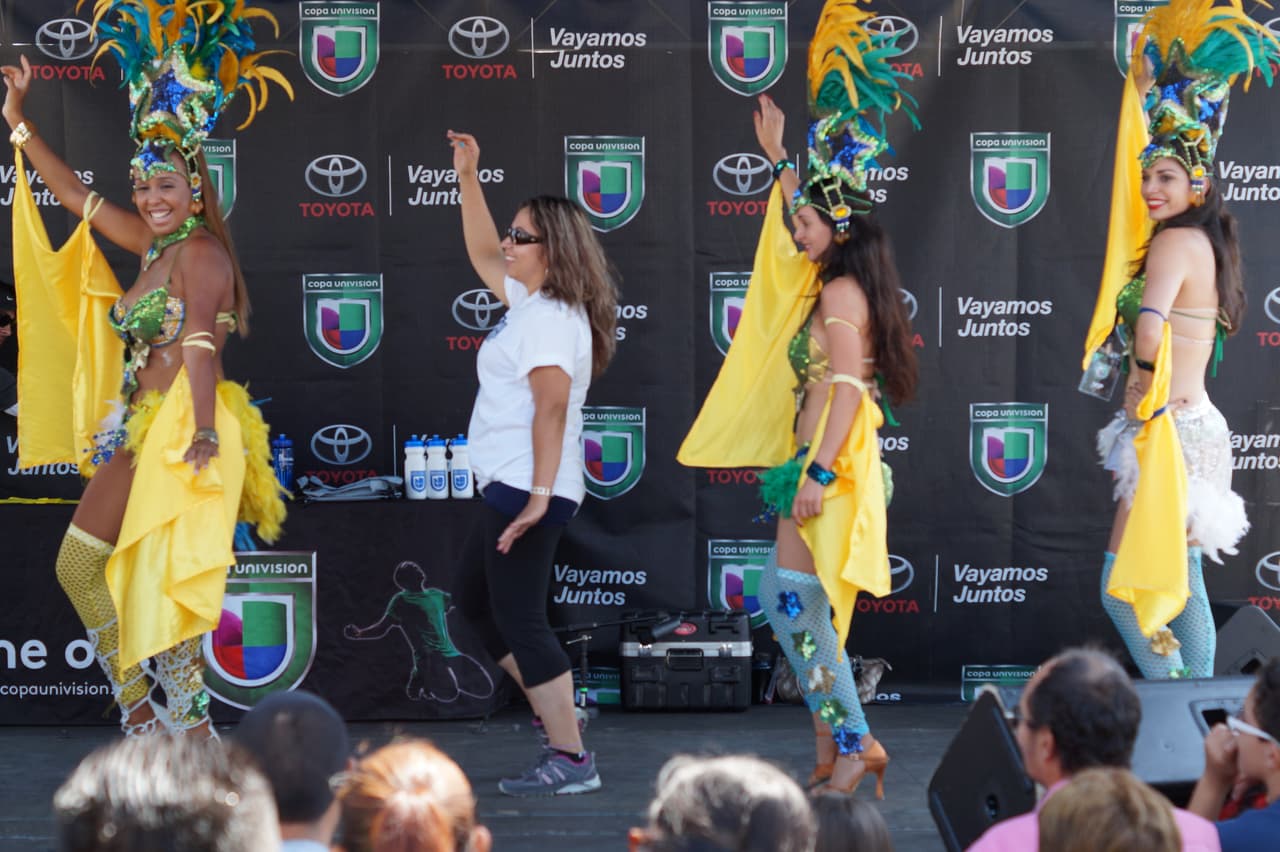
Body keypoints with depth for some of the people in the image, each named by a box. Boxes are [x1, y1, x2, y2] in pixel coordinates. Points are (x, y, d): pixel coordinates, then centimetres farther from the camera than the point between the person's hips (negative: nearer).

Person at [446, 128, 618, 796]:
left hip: (525, 490, -11)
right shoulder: (532, 300, 13)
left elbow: (552, 405, -26)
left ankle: (570, 760, -6)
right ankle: (558, 712, 22)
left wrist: (539, 496, -31)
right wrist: (467, 177, 24)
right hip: (513, 488, 11)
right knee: (478, 607, 21)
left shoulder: (548, 318, -16)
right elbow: (483, 254, 28)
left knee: (519, 619, -8)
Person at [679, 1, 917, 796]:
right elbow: (799, 226, 35)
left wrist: (817, 471, -25)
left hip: (831, 466, -10)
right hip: (820, 460, 10)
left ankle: (854, 741, -10)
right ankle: (834, 746, 10)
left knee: (795, 600, -12)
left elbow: (848, 387, -20)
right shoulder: (831, 281, 14)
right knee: (800, 606, 8)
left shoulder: (843, 292, -11)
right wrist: (780, 157, 43)